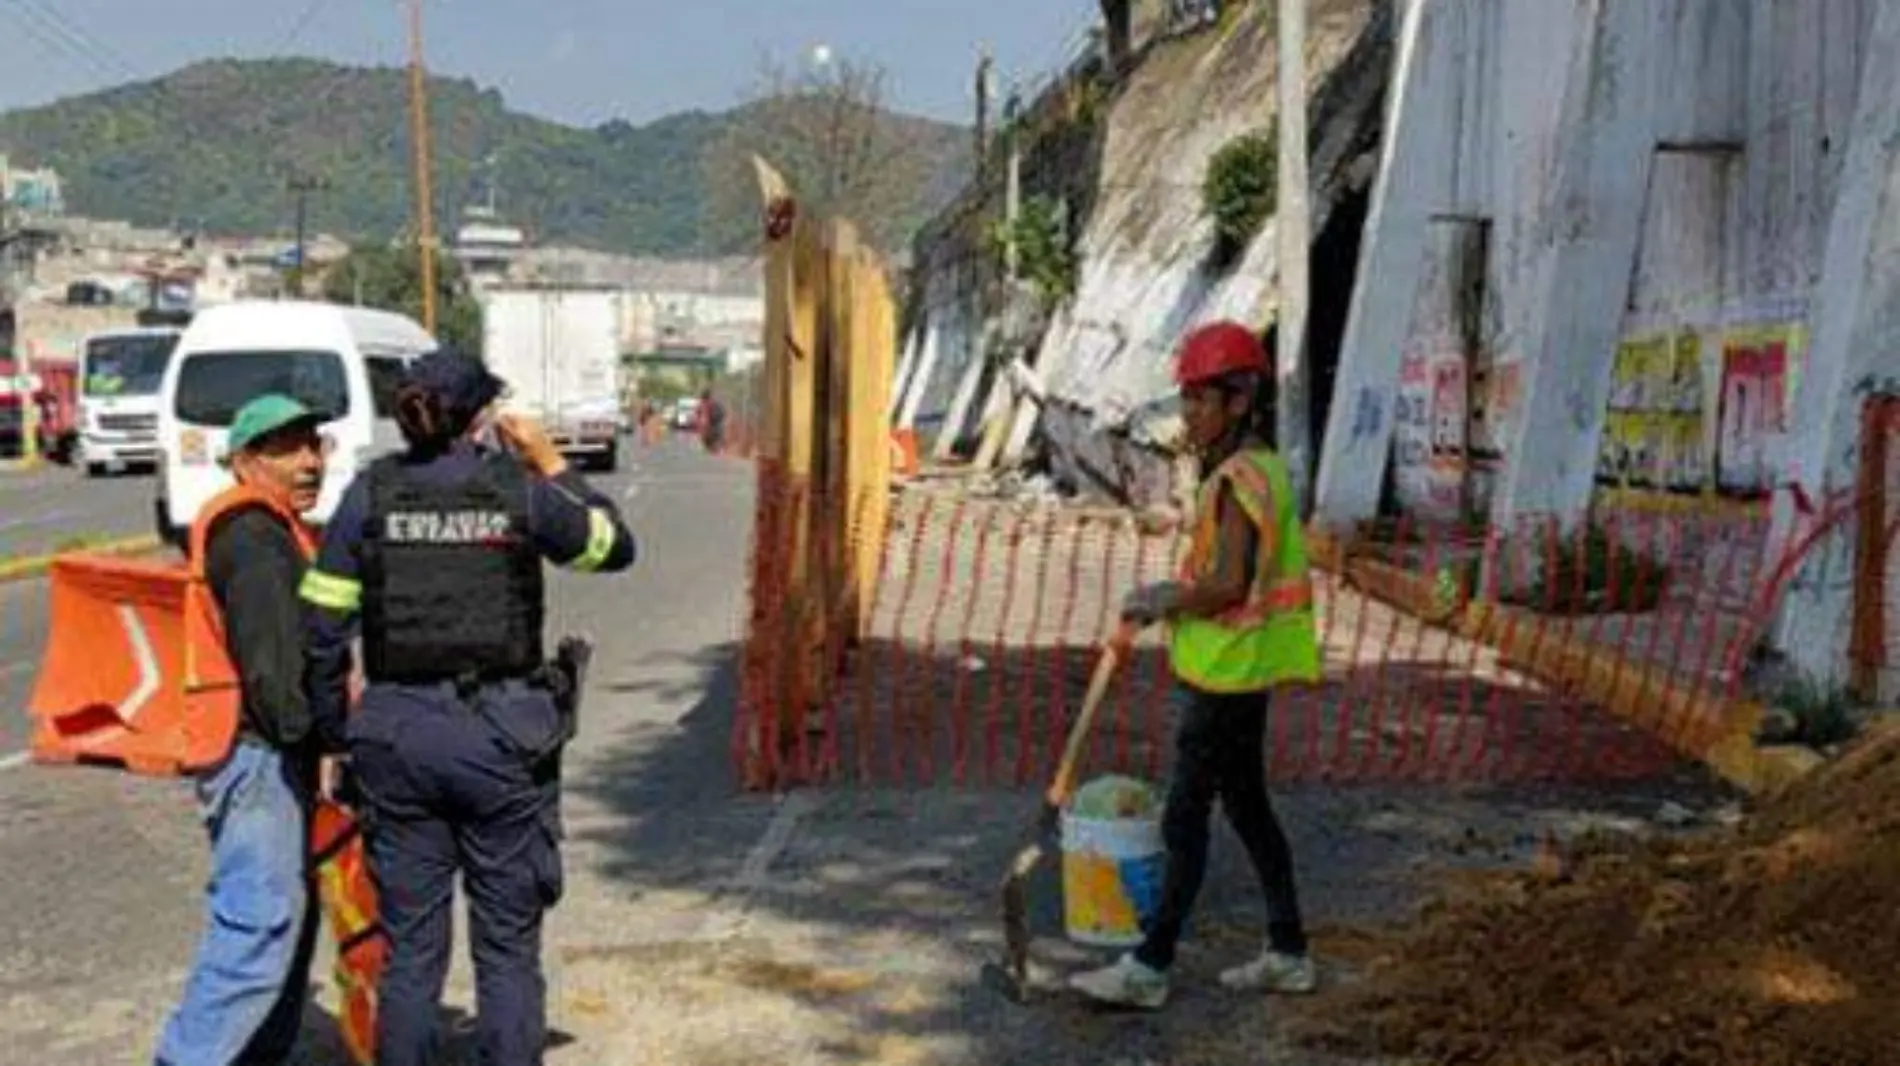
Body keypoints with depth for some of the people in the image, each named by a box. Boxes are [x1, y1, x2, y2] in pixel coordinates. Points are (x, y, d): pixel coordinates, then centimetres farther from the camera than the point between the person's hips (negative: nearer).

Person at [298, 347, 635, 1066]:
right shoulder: (517, 490, -5)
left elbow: (322, 630, 0)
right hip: (502, 735, -2)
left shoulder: (369, 495, 0)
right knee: (508, 948, 9)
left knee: (409, 947, 12)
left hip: (396, 734, 2)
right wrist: (551, 466, 13)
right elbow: (614, 547, 10)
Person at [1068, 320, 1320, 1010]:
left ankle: (1150, 967, 4)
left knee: (1185, 817, -3)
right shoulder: (1257, 469, 12)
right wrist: (1171, 595, 9)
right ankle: (1288, 953, 25)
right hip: (1235, 673, 10)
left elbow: (1228, 584, -25)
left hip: (1226, 675, -10)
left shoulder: (1239, 477, -19)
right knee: (1247, 807, 17)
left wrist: (1161, 603, -11)